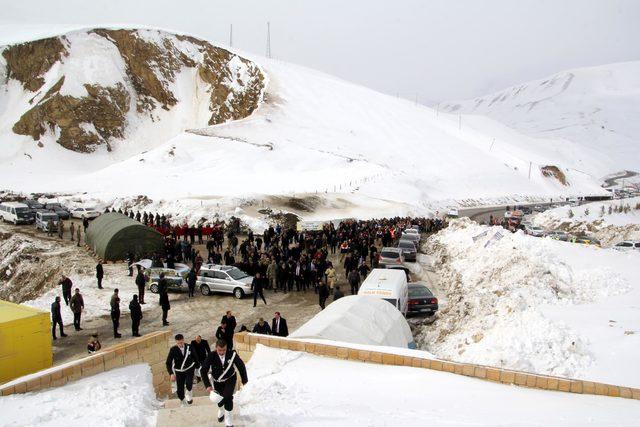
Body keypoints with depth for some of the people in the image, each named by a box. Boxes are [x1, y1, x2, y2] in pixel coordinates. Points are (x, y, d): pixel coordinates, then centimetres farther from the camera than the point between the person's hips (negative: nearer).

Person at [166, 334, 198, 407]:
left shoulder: (189, 347, -9)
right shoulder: (173, 350, -14)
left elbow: (194, 357, 6)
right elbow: (168, 363, -10)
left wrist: (197, 367, 11)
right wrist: (171, 373, -21)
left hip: (189, 369, 0)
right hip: (179, 371, 0)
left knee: (189, 383, -22)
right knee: (180, 389, 1)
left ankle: (188, 393, 13)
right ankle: (182, 401, 29)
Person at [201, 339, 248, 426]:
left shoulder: (232, 354, -26)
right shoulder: (211, 357, -26)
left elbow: (241, 366, -11)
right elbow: (203, 370, -19)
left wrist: (244, 379, -2)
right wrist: (208, 385, -26)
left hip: (230, 379, -2)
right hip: (218, 381, 2)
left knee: (228, 396, -20)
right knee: (220, 398, 18)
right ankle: (221, 411, 55)